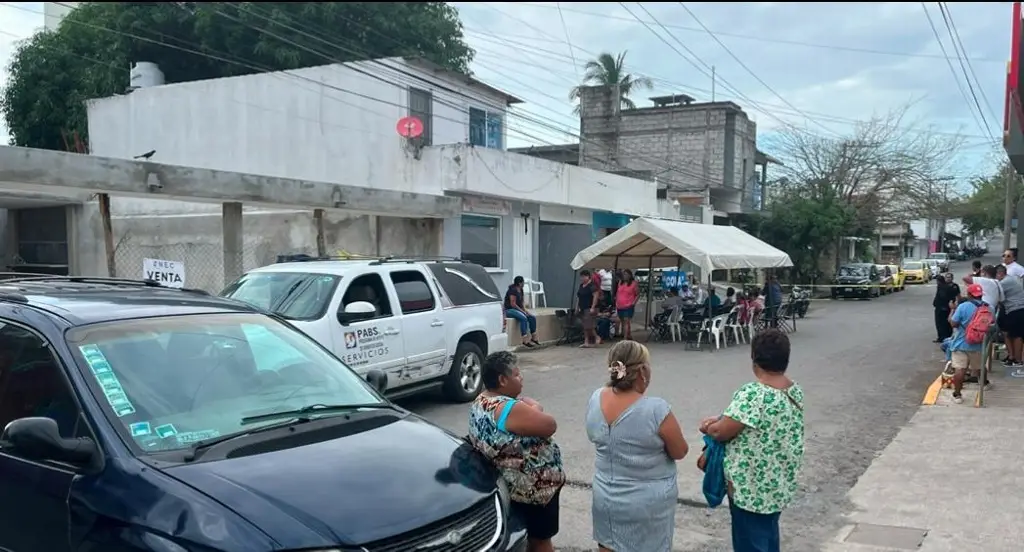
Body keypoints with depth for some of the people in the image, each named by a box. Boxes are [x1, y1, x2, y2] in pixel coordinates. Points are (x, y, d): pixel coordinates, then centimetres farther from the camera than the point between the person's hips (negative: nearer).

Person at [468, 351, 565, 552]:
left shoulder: (481, 402, 0)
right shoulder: (510, 409, -30)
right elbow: (550, 426, -22)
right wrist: (534, 408, -8)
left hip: (507, 485, 9)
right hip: (534, 487, -9)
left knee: (526, 536, 23)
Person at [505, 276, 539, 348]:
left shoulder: (520, 290, 11)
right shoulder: (513, 290, -18)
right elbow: (513, 304, -21)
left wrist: (525, 310, 0)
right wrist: (522, 311, -17)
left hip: (518, 309, 9)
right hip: (510, 310, -9)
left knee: (532, 317, -9)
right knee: (524, 318, -33)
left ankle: (534, 338, -1)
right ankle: (525, 341, -35)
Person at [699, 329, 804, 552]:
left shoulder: (753, 394, -27)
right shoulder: (795, 390, 0)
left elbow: (720, 432, -21)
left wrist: (709, 427, 1)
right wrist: (722, 418, 5)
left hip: (753, 486, -8)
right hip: (781, 482, 8)